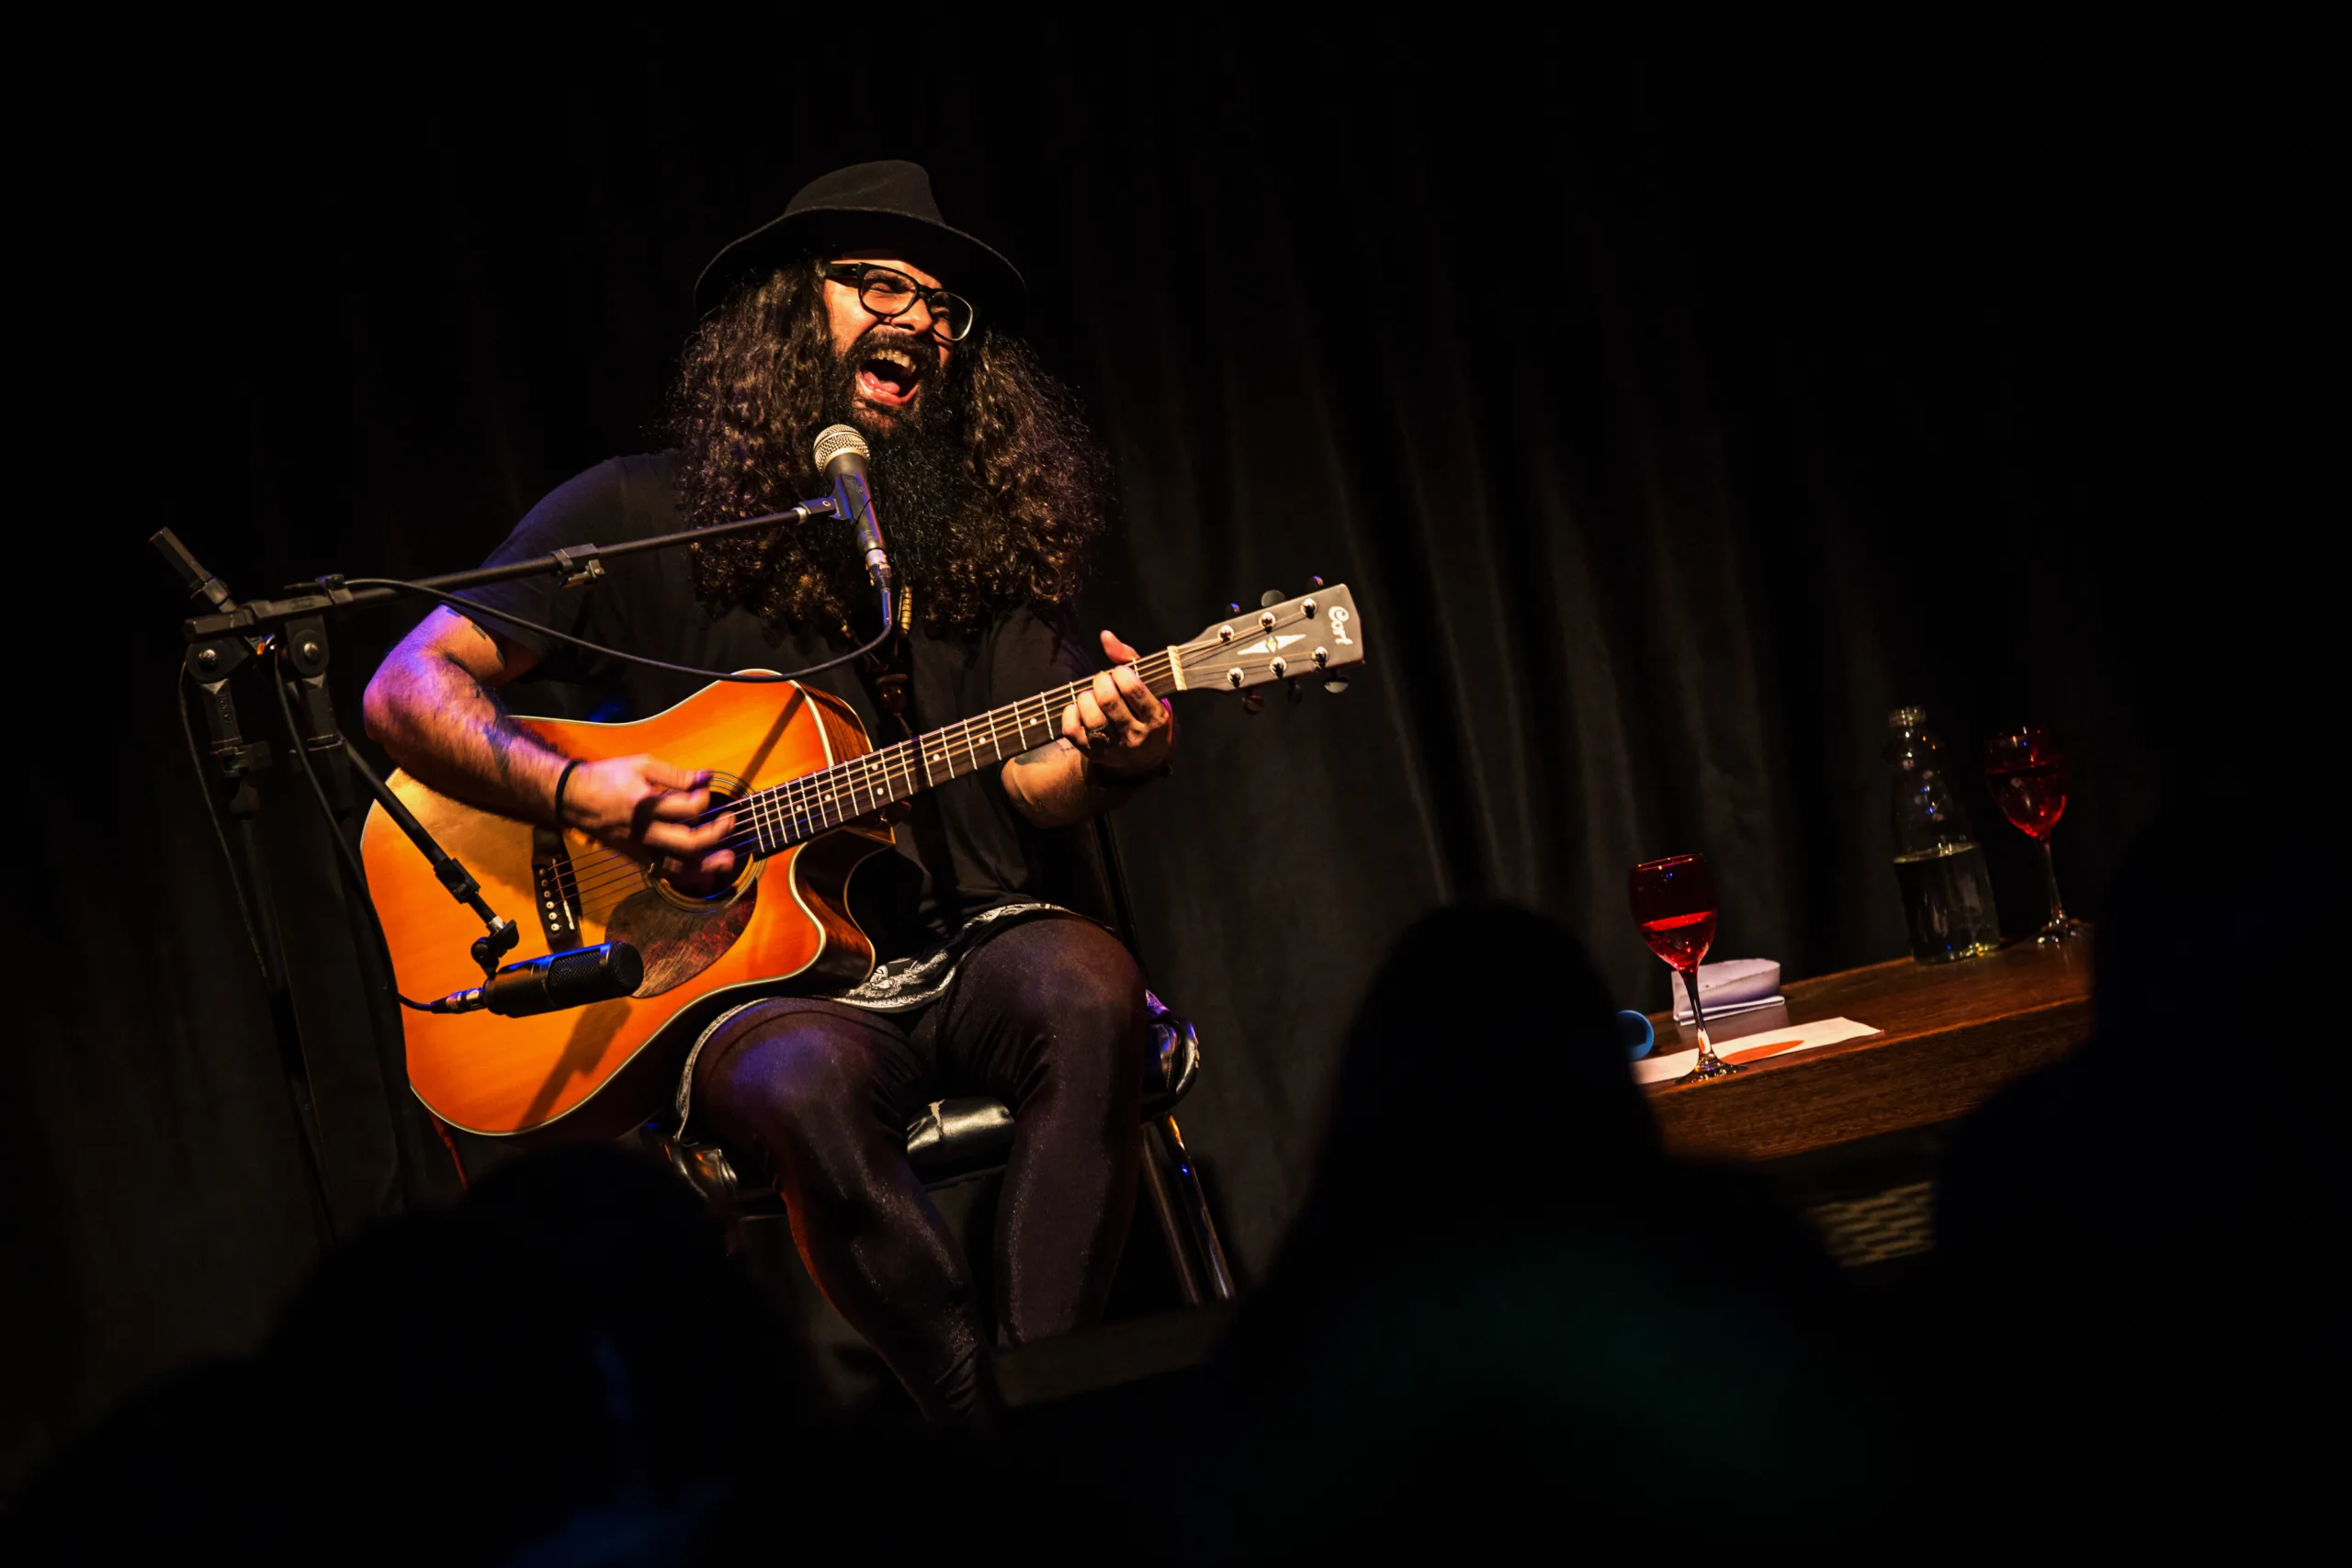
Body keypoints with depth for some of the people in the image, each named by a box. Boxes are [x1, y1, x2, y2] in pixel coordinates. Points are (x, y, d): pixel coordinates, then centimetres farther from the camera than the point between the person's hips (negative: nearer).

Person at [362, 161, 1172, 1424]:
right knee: (811, 1084, -36)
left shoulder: (985, 529, 13)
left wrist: (1110, 756, -18)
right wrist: (572, 791, -16)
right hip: (749, 985, -2)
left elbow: (1035, 776, 7)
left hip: (965, 948, 3)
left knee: (1088, 986, -31)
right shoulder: (638, 518, 4)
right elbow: (406, 692, 2)